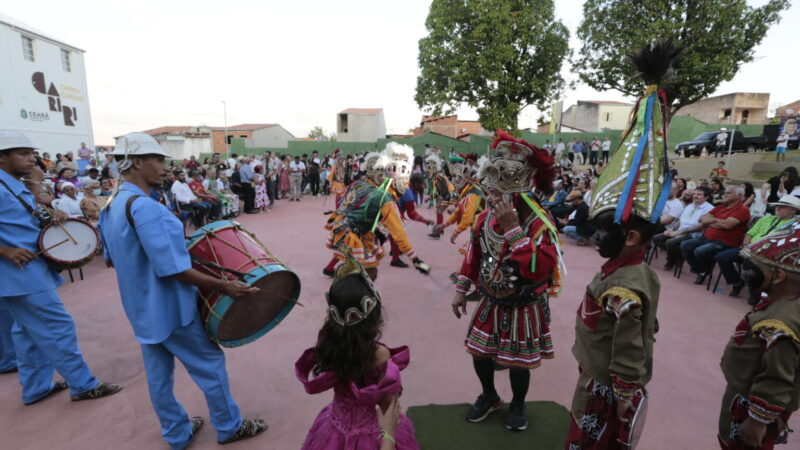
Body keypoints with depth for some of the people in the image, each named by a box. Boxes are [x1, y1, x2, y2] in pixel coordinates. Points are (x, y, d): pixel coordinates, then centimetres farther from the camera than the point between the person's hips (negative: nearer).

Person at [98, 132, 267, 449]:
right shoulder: (143, 206, -26)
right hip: (169, 305, -9)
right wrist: (224, 286, -27)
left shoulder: (110, 207, 4)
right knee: (210, 364, 8)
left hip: (141, 307, 9)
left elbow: (111, 258, 15)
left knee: (158, 374, 18)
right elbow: (173, 270, -29)